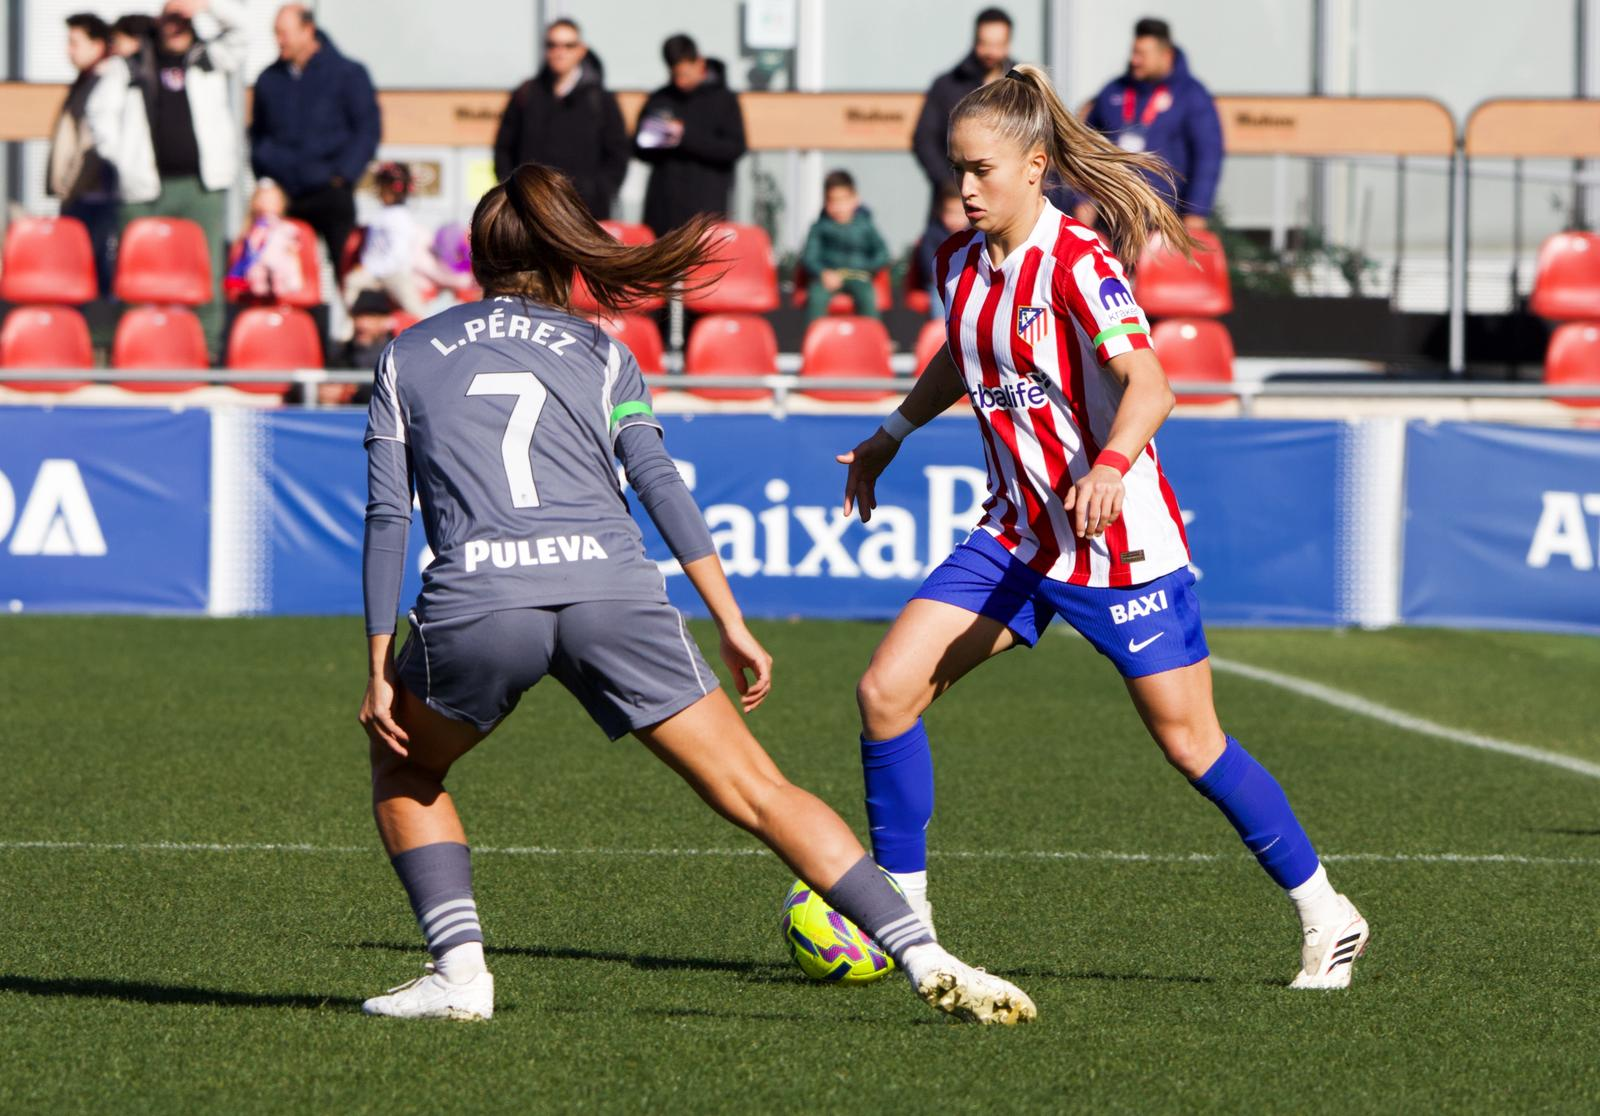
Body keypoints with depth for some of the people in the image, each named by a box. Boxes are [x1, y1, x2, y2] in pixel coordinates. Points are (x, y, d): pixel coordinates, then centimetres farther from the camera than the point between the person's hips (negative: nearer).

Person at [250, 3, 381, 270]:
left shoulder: (347, 73, 2)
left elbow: (368, 128, 1)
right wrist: (262, 176, 10)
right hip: (282, 195, 3)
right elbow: (257, 132, 22)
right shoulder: (269, 79, 13)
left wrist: (343, 175, -8)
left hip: (329, 192, -3)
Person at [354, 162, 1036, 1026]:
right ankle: (922, 958, -7)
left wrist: (379, 672, 13)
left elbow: (386, 517, 13)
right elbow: (660, 485, 8)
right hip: (612, 592, 1)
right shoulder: (598, 351, 21)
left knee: (403, 766, 28)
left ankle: (458, 968, 12)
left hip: (474, 600, 0)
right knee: (759, 792, 4)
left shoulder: (405, 356, 21)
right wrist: (732, 625, 5)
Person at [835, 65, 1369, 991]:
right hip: (1019, 534, 7)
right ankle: (901, 908, 6)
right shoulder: (962, 261, 4)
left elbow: (1149, 386, -29)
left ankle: (1329, 919, 14)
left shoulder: (1078, 264, -18)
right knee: (887, 690, -6)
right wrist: (893, 436, 28)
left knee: (1190, 741, -2)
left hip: (1120, 538, -7)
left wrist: (1111, 467, -46)